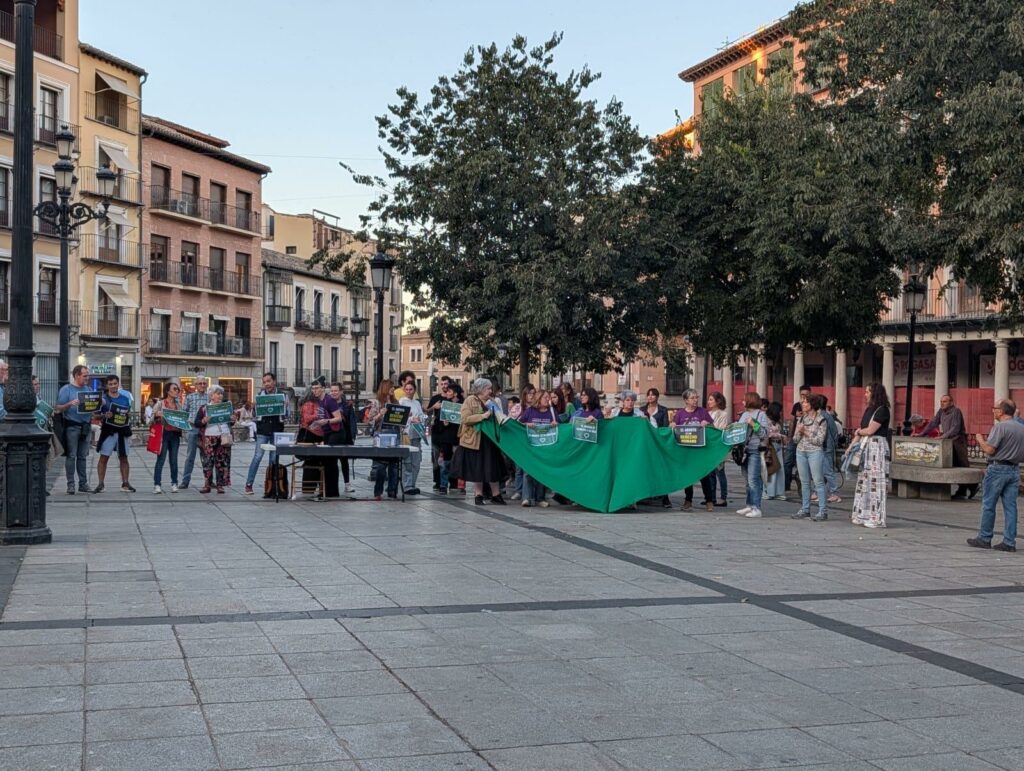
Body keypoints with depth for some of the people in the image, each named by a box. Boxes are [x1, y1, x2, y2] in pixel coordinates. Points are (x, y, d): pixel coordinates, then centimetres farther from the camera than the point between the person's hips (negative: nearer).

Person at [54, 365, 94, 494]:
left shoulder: (89, 389, 15)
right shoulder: (66, 389, -1)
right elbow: (58, 408, -6)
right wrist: (70, 404, -22)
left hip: (86, 426, 5)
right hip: (72, 426, -5)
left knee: (83, 456, 9)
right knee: (71, 456, -3)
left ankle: (83, 483, 12)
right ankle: (70, 484, 0)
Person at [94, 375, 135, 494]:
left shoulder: (125, 397, 7)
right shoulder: (103, 398, -3)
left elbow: (129, 412, 21)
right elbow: (97, 416, -1)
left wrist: (128, 416, 2)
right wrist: (104, 416, -19)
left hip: (122, 431, 3)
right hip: (108, 431, -3)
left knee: (124, 458, 7)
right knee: (103, 457, -3)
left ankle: (125, 483, 13)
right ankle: (100, 484, 1)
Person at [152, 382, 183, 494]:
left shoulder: (179, 404, 13)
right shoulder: (160, 403, 0)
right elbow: (152, 416, -1)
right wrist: (157, 415, -21)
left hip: (175, 434, 4)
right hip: (164, 433, -4)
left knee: (174, 459, 8)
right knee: (161, 459, -6)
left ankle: (174, 484, 15)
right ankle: (157, 484, -5)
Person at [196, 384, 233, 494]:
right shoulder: (204, 408, 5)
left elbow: (230, 423, 19)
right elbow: (196, 422, 1)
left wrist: (232, 420, -4)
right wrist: (203, 421, -18)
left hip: (223, 437, 2)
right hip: (208, 438, -2)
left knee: (222, 461, 2)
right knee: (208, 461, -3)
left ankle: (220, 485, 7)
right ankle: (207, 484, 4)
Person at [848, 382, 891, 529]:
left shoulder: (882, 410, -9)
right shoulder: (869, 410, 17)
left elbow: (870, 430, -13)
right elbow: (860, 431, 17)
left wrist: (859, 431, 6)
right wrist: (851, 446, 9)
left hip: (877, 447, -8)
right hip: (865, 447, 8)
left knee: (875, 482, -6)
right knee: (863, 481, 7)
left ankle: (876, 518, -2)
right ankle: (862, 516, 12)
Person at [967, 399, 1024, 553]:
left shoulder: (1000, 427, -15)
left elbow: (989, 449, -19)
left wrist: (980, 440, -2)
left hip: (998, 469, -7)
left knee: (989, 505, 3)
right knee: (1010, 506, 6)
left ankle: (984, 538, 9)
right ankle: (1009, 542, 6)